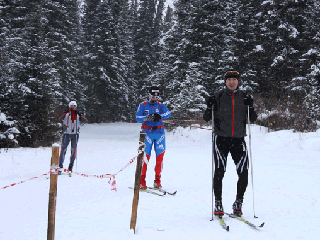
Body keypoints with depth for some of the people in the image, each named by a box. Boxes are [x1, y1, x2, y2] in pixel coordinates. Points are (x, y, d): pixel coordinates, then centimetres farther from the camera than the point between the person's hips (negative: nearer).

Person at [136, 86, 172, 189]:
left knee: (160, 156, 0)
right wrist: (147, 117, -22)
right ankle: (142, 181, 0)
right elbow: (138, 118, -4)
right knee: (145, 156, -7)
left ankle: (157, 181, 9)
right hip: (147, 133, -2)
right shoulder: (143, 105, 7)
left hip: (160, 133, 2)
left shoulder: (160, 105, 12)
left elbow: (168, 113, -5)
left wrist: (159, 116, -23)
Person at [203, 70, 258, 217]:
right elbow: (207, 118, 5)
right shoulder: (218, 96, 4)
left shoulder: (244, 97, 9)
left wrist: (250, 106, -8)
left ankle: (238, 204, 14)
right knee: (219, 172, -7)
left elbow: (252, 119, 8)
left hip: (239, 139, 2)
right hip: (221, 138, -2)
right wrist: (210, 107, -13)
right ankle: (218, 205, 6)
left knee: (243, 174, -3)